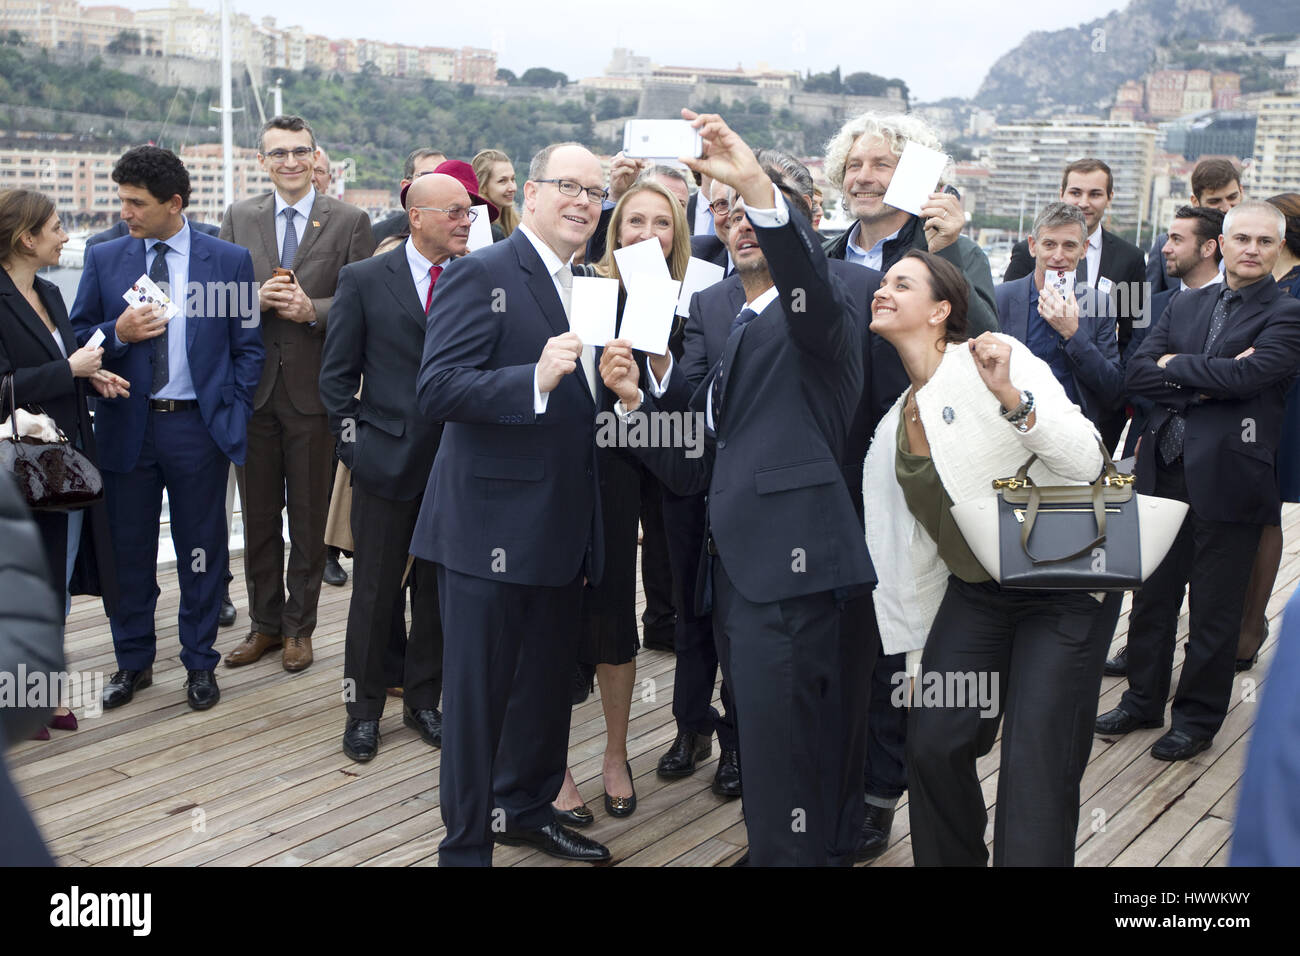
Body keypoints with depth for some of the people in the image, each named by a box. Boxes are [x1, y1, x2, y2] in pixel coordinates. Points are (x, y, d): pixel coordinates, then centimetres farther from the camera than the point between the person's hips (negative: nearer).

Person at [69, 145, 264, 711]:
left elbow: (248, 347, 2)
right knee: (128, 551, 10)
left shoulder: (230, 261, 0)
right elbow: (77, 340, 7)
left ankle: (200, 664, 22)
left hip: (198, 427, -2)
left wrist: (234, 419, -4)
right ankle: (133, 662, 26)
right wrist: (118, 333, -13)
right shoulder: (103, 259, 5)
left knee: (201, 552, 7)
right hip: (126, 426, 2)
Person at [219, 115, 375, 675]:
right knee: (258, 517, 12)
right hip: (253, 387, 3)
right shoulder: (238, 218, 8)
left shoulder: (349, 221, -1)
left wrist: (312, 309, -20)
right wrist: (257, 297, -14)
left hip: (314, 389, -2)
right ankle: (265, 624, 27)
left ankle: (299, 627, 22)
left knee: (310, 518, 8)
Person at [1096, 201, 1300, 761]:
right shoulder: (1186, 304, 11)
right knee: (1152, 594, 15)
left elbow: (1246, 376, -22)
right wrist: (1209, 380, -13)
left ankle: (1197, 717, 24)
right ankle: (1143, 700, 31)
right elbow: (1137, 374, 0)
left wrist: (1175, 365, -9)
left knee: (1215, 609, 8)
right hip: (1165, 469, 5)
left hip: (1228, 477, -5)